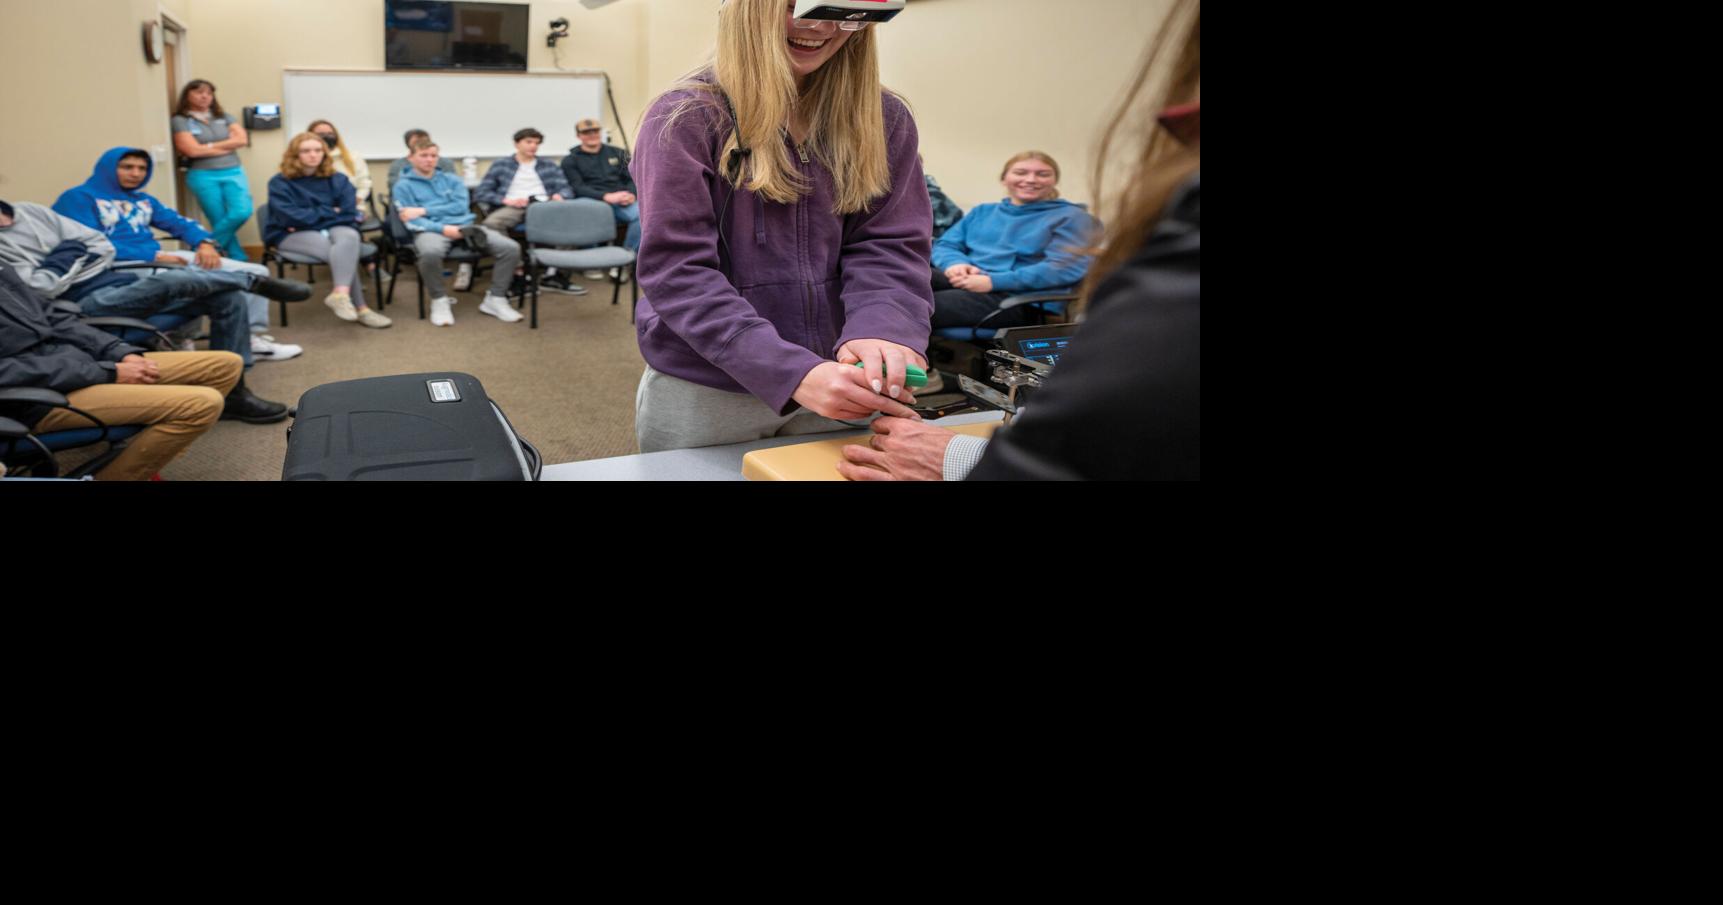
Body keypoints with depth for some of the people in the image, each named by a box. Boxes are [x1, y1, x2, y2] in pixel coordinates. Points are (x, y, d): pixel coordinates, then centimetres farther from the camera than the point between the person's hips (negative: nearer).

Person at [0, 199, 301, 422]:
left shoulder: (29, 212, 18)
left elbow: (102, 245, 17)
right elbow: (38, 288, -17)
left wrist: (76, 257, -2)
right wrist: (70, 255, -5)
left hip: (118, 280, 8)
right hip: (87, 302, -8)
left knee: (228, 297, -7)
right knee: (174, 280, -36)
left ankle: (232, 392, -3)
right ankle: (256, 281, -10)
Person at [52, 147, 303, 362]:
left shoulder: (143, 200, 24)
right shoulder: (78, 198, 1)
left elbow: (180, 223, 19)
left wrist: (205, 243, -6)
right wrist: (154, 256, -19)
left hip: (160, 259, 8)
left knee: (255, 272, 0)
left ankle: (254, 339, -5)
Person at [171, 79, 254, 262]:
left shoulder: (223, 117, 15)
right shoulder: (181, 120, 2)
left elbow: (242, 139, 2)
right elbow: (193, 150, -9)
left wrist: (209, 147, -5)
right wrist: (228, 146, 0)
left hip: (233, 173, 3)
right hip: (203, 176, -3)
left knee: (242, 212, -17)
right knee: (220, 222, -5)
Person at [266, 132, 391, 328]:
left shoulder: (337, 180, 10)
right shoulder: (280, 182, 0)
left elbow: (349, 214, 0)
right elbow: (290, 217, -13)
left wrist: (312, 217, -8)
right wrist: (329, 212, -5)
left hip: (331, 229, 3)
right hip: (292, 235, -3)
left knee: (350, 236, -36)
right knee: (344, 253, -33)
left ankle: (340, 294, -52)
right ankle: (359, 308, -38)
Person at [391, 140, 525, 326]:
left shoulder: (452, 180, 23)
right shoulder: (403, 186, 11)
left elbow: (461, 206, 5)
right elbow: (411, 221, -2)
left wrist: (424, 210, -3)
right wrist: (443, 228, -17)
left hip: (464, 226, 4)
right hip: (431, 229, -3)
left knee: (510, 248, -20)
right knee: (430, 253, -43)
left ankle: (495, 299, -7)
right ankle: (439, 301, -17)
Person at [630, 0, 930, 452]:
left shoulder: (883, 118, 3)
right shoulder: (686, 117, -9)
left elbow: (889, 245, -4)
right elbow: (675, 269, -17)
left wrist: (882, 329, -27)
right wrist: (792, 372, -29)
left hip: (834, 386, 3)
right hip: (703, 392, -3)